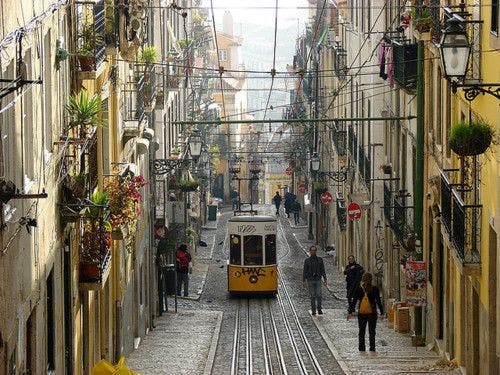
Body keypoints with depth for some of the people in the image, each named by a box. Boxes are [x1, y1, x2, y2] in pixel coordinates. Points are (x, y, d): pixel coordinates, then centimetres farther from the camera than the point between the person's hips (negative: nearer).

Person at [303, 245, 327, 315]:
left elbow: (323, 270, 9)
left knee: (319, 295, -8)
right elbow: (305, 271, 3)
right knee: (312, 296, 1)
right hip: (310, 281, -1)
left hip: (318, 280, 1)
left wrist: (325, 279, 3)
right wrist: (304, 281, -3)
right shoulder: (307, 261, 3)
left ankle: (319, 309, 2)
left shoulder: (320, 259, 6)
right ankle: (313, 310, 7)